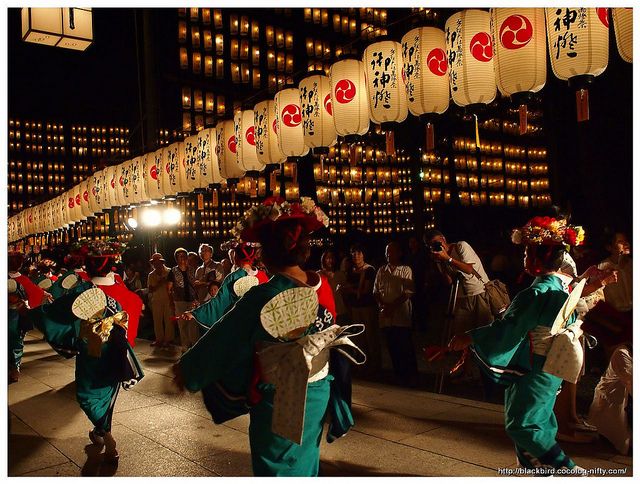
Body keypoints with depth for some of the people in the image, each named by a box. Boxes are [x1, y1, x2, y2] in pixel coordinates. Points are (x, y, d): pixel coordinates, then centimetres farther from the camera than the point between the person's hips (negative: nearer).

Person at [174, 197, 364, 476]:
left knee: (277, 468, 15)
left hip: (278, 403, -5)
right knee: (305, 460, 26)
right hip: (319, 393, 5)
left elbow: (221, 340, -12)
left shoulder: (262, 297, -25)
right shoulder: (323, 287, -8)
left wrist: (187, 369, 5)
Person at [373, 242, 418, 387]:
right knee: (393, 347, 7)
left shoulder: (406, 270, 2)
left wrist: (393, 306, -13)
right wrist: (383, 305, -6)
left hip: (402, 315, -4)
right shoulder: (381, 271, 14)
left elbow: (408, 292, -6)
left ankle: (412, 377, 5)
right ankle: (399, 376, 16)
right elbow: (376, 291, 11)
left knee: (406, 347, -4)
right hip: (386, 316, 4)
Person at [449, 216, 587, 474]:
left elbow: (505, 329, -27)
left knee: (520, 425, 2)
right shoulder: (563, 288, 4)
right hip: (553, 370, 9)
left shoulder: (535, 294, -25)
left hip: (533, 373, -9)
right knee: (540, 422, 19)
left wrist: (468, 338, -18)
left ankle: (567, 468, 1)